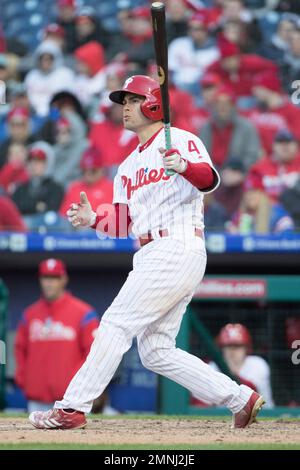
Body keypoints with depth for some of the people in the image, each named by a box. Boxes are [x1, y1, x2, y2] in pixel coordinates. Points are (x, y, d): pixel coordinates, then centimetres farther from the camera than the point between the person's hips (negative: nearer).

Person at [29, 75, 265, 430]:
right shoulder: (128, 166, 23)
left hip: (178, 250, -9)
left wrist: (185, 167, -43)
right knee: (156, 351, 6)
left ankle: (72, 408, -12)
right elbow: (121, 224, 16)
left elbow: (209, 179, -22)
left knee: (117, 324, -12)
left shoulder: (180, 141, -2)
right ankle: (239, 399, 10)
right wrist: (92, 219, -3)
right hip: (149, 255, 9)